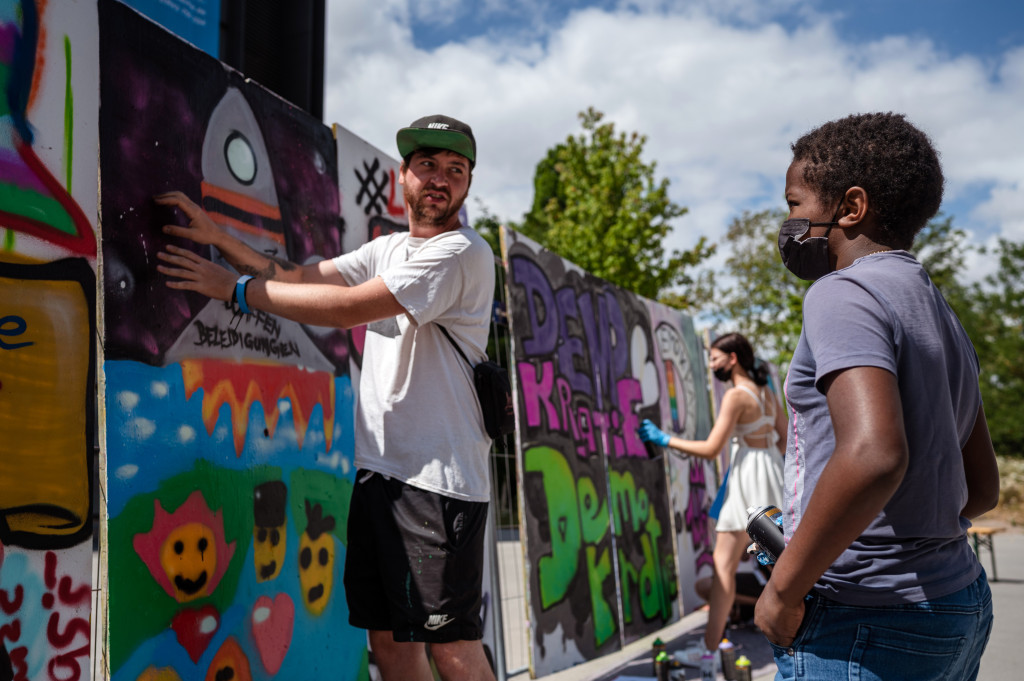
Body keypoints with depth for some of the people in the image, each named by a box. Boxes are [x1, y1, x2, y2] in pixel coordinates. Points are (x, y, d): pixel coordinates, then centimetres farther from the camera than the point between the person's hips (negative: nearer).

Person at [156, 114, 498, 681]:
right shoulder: (387, 249, 19)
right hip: (378, 465, 7)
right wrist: (218, 239, -1)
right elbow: (300, 278, 11)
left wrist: (235, 288, -11)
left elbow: (349, 307, -16)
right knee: (386, 634, 10)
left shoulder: (464, 252, -8)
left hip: (437, 475, -7)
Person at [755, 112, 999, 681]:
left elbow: (873, 454, -31)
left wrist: (783, 590, -21)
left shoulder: (843, 294, -14)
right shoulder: (945, 319, 15)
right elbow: (983, 488, 20)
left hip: (866, 618, -9)